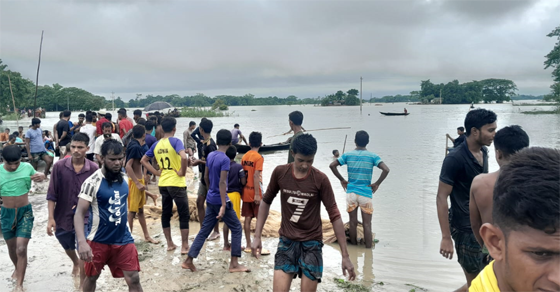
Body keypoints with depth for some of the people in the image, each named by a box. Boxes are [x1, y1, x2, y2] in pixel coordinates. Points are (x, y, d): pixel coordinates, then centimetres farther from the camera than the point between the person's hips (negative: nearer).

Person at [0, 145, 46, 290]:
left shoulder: (27, 167, -11)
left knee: (21, 249, -9)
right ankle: (17, 268, 49)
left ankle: (19, 284, 3)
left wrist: (40, 176, -15)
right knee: (12, 248, 19)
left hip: (25, 212, -2)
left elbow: (36, 176, 9)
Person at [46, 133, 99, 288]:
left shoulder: (93, 169, -11)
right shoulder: (59, 166, -11)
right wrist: (51, 218, -10)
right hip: (62, 217, 3)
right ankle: (76, 263, 60)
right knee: (68, 249, 26)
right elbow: (52, 195, -7)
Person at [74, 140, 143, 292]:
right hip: (98, 241, -3)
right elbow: (79, 214, -21)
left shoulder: (122, 179, 1)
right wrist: (82, 242, -33)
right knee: (91, 277, 19)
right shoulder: (92, 182, -17)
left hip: (123, 239, 3)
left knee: (134, 279, 0)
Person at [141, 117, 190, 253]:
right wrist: (182, 171, -14)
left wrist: (156, 172, 10)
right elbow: (183, 157, -29)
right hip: (176, 183, -6)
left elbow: (143, 160, 14)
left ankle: (169, 244, 23)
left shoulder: (156, 144, 7)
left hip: (163, 183, 6)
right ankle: (185, 246, 6)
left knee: (166, 214, 15)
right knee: (184, 215, 4)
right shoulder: (175, 141, -12)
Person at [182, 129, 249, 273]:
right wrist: (223, 205, -23)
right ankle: (234, 264, 7)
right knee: (237, 228, 5)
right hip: (220, 201, -7)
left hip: (210, 200, 8)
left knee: (204, 230, 13)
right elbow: (222, 183, -22)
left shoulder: (210, 155, 6)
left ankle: (189, 261, 15)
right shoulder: (225, 159, -18)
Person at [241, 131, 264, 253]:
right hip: (255, 192, -6)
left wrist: (243, 190, 18)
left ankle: (248, 246, 15)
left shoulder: (244, 157, 7)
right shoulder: (259, 157, -12)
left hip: (246, 192, 6)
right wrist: (257, 194, -18)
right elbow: (256, 176, -19)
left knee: (247, 219, 9)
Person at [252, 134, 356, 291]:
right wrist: (257, 236, 3)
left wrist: (345, 256, -9)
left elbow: (334, 215, -9)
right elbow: (266, 201, 7)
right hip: (286, 241, 1)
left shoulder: (320, 179, -12)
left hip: (312, 243, -1)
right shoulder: (280, 173, -7)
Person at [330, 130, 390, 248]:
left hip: (351, 192, 2)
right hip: (366, 193, -2)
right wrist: (377, 183, -6)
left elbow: (332, 165, -5)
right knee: (367, 224, 6)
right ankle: (368, 248, 11)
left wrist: (342, 180, 2)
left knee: (353, 222, 12)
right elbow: (386, 169, -16)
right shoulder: (372, 156, -4)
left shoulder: (348, 155, 2)